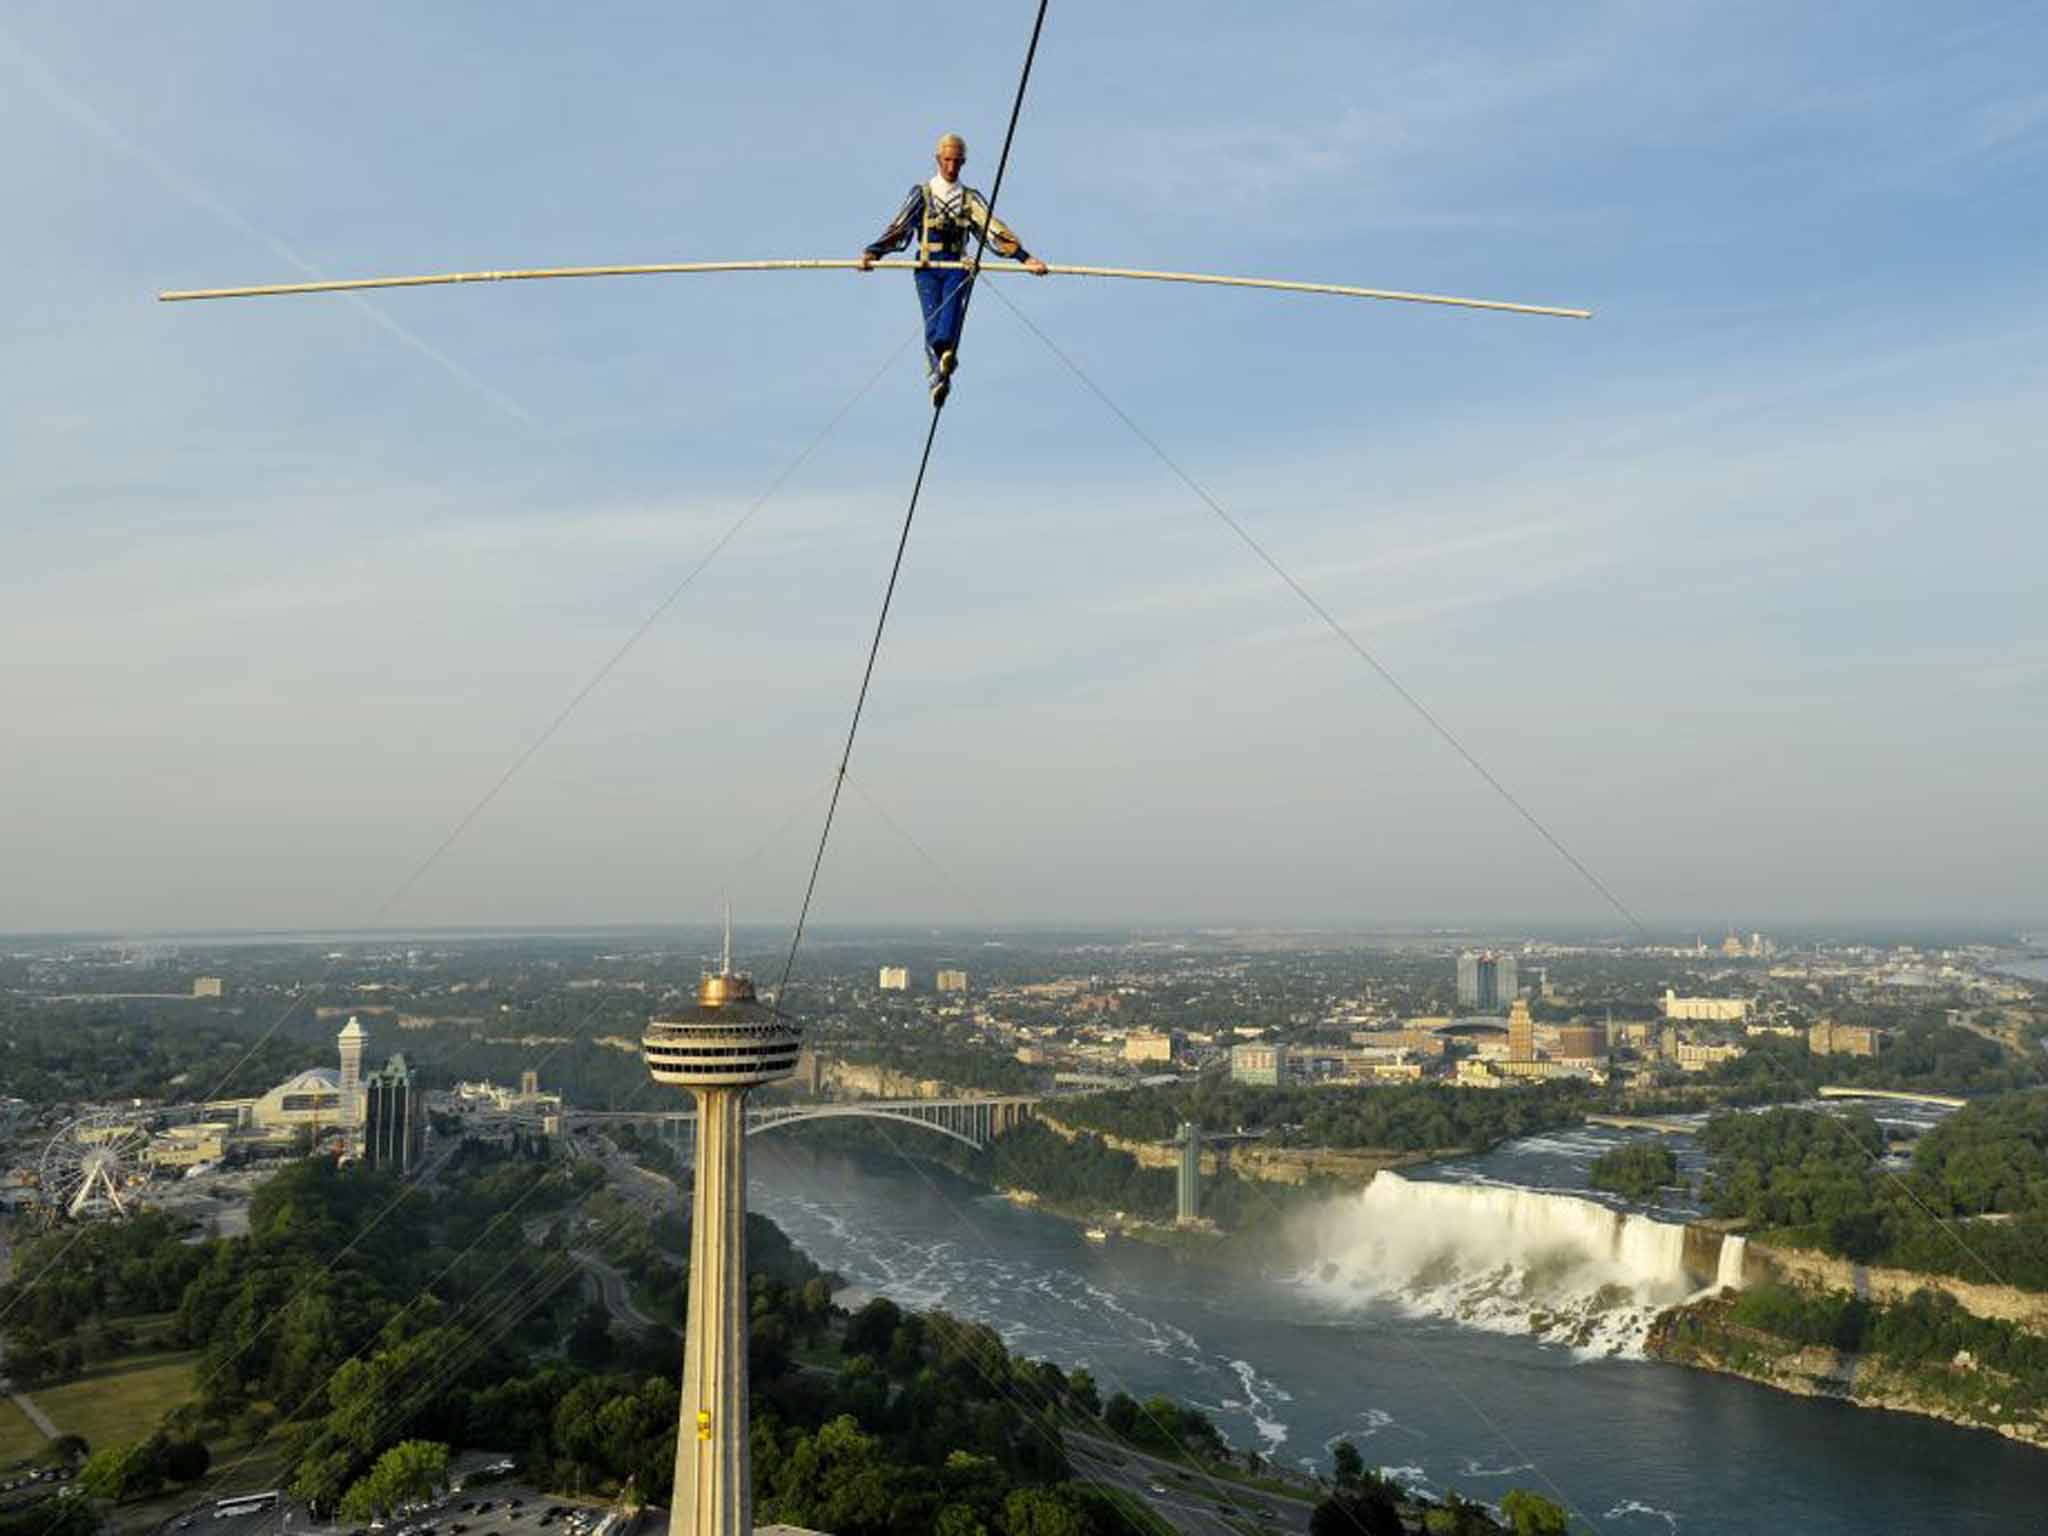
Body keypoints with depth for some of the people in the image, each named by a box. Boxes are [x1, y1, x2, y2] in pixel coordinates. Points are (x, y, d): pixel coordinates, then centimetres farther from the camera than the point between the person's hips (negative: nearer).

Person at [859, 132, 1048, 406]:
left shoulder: (971, 198, 18)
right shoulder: (922, 193, 15)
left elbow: (994, 229, 9)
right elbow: (899, 227, 4)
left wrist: (1024, 257, -4)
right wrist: (873, 252, -11)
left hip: (957, 265, 1)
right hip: (928, 265, -1)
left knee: (954, 301, -30)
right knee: (933, 315, -20)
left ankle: (946, 350, -56)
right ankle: (937, 378, -33)